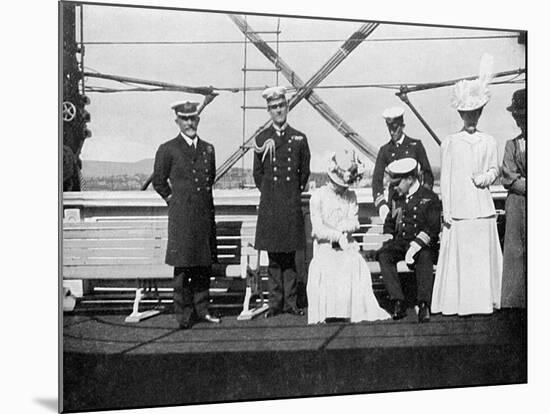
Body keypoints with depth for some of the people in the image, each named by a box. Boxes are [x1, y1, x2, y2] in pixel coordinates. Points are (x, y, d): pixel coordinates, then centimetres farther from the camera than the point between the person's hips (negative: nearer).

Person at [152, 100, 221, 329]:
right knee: (182, 267, -2)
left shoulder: (208, 149, 13)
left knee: (204, 265, 9)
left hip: (205, 214, 5)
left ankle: (201, 310, 19)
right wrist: (174, 199, 7)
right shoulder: (168, 150, -2)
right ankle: (184, 314, 5)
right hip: (181, 216, -5)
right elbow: (158, 182, 7)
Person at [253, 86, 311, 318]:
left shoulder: (299, 139, 7)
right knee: (273, 257, 3)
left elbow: (304, 172, 14)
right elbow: (258, 173, 11)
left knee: (290, 256, 4)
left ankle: (290, 303, 10)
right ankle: (275, 303, 9)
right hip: (269, 206, 0)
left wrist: (294, 194, 12)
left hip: (292, 206, 0)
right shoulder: (261, 139, 5)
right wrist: (269, 194, 10)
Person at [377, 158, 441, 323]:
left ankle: (424, 304, -40)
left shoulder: (429, 198, -1)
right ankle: (398, 302, -32)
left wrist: (415, 246, -23)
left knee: (424, 257, -38)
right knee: (383, 255, -26)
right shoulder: (397, 197, 17)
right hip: (400, 242, 5)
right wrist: (388, 241, 6)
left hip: (423, 243, -4)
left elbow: (432, 228, -11)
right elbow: (389, 222, 26)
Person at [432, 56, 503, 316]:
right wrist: (446, 210, -2)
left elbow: (494, 169, 18)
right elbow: (445, 178, 3)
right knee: (458, 253, -3)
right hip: (458, 207, -2)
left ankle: (484, 300, 12)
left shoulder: (489, 142, 11)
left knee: (484, 253, 3)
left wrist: (487, 176, -6)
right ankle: (457, 302, 3)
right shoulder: (450, 143, 4)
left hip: (482, 206, 2)